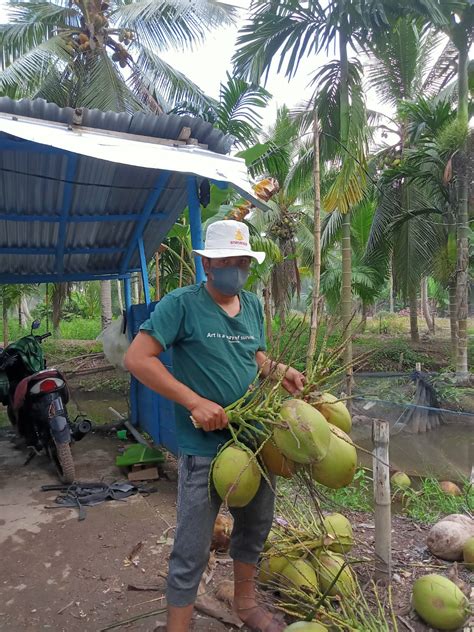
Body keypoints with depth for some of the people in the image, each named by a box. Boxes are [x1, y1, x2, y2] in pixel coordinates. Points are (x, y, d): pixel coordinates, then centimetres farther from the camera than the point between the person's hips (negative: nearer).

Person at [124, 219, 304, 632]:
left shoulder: (253, 305, 7)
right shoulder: (182, 304, -13)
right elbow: (137, 359, -17)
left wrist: (279, 370, 1)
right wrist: (195, 402, -22)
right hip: (204, 447, -7)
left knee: (256, 524, 24)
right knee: (192, 549, 4)